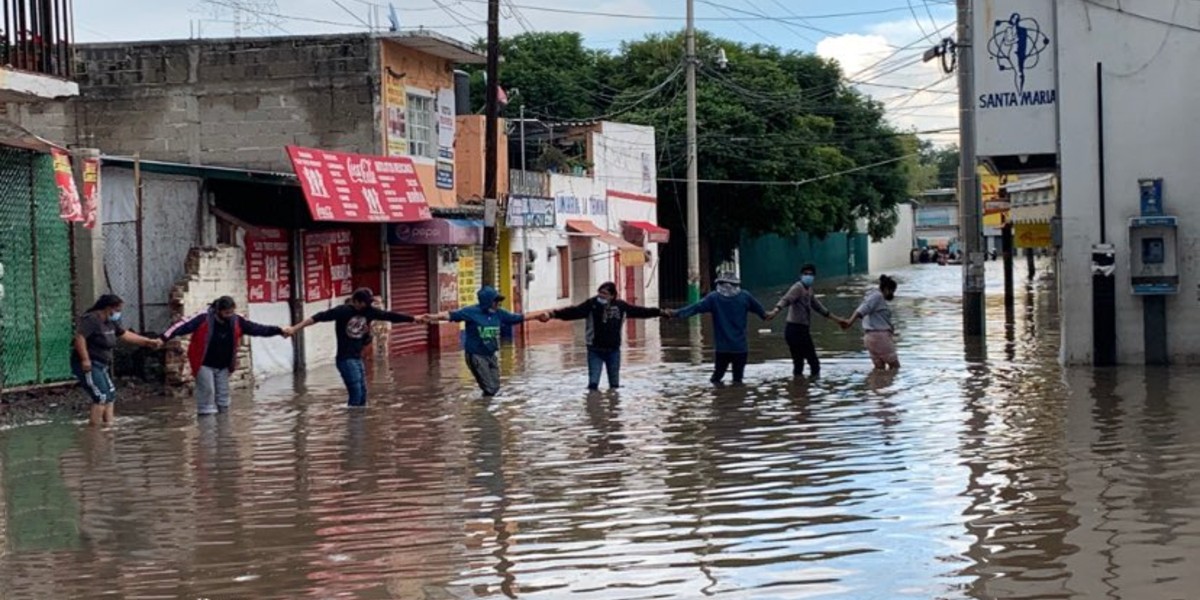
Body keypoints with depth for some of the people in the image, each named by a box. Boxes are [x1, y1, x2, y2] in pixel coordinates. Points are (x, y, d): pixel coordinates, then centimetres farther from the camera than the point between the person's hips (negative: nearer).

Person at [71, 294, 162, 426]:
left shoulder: (111, 322, 12)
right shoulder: (91, 319, -17)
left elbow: (125, 335, 22)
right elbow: (79, 337, -27)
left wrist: (148, 342, 20)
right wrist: (85, 359, -31)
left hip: (101, 365, 10)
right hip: (88, 365, -10)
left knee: (110, 395, 14)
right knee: (101, 396, -14)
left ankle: (108, 423, 20)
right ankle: (94, 428, -12)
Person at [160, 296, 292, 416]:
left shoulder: (236, 321, -8)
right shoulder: (203, 319, -21)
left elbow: (257, 329, -3)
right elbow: (183, 327, -23)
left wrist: (280, 331, -6)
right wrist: (164, 339, -32)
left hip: (223, 366, 5)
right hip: (204, 365, -5)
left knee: (223, 395, 7)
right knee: (207, 392, -12)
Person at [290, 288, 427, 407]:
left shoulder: (368, 311, 3)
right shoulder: (343, 311, -15)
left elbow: (389, 316, 11)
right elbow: (319, 317, -20)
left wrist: (413, 319, 16)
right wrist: (295, 329, -27)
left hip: (358, 358, 8)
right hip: (345, 359, -8)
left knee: (362, 394, 10)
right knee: (356, 394, -12)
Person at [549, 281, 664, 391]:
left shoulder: (621, 306, -1)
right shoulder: (592, 304, -11)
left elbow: (639, 311, 11)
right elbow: (573, 312, -20)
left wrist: (659, 312, 18)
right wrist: (555, 314, -35)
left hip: (613, 350, 3)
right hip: (595, 350, -3)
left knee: (615, 384, 12)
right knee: (593, 383, -7)